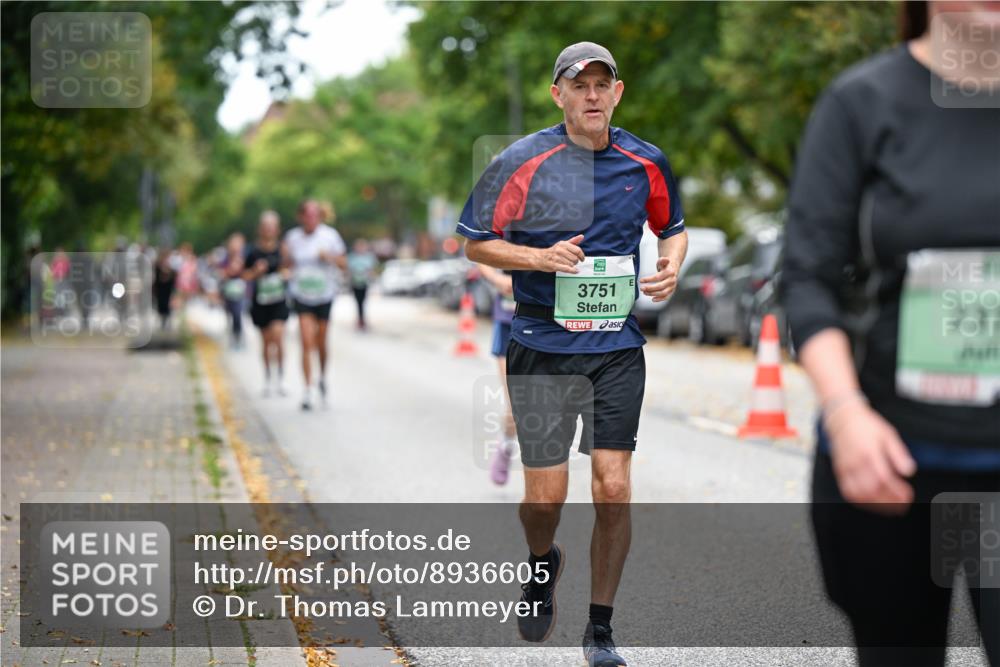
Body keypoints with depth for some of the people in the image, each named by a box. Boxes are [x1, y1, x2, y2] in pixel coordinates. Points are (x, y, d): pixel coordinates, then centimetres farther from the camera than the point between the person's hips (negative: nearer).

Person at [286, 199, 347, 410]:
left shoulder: (329, 235, -6)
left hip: (324, 295, 0)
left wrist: (330, 256, -21)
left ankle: (322, 378, 37)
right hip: (301, 296, 0)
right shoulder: (292, 238, -1)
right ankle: (308, 391, -10)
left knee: (321, 343, 9)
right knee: (307, 343, -12)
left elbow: (344, 264, -2)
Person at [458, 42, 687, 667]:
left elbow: (673, 227, 21)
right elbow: (476, 243, 1)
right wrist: (541, 258, -15)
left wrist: (671, 267, -1)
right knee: (546, 495, 0)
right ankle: (542, 563, 36)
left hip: (618, 346, 2)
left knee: (613, 486, -4)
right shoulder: (521, 162, -5)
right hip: (541, 347, -2)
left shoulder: (646, 163, 4)